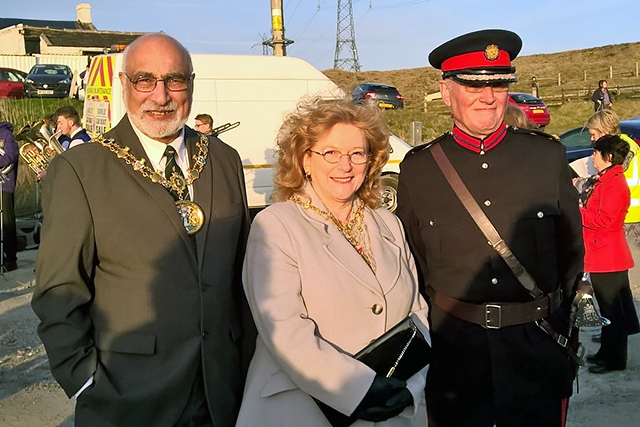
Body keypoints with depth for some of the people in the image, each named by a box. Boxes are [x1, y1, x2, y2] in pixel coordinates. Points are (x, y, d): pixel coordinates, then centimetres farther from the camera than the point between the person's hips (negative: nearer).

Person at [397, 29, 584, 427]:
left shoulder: (548, 156, 0)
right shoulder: (417, 168, -2)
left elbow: (572, 252, 8)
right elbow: (411, 263, 6)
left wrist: (560, 327, 10)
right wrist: (427, 334, 6)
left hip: (537, 349, 1)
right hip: (453, 352, 0)